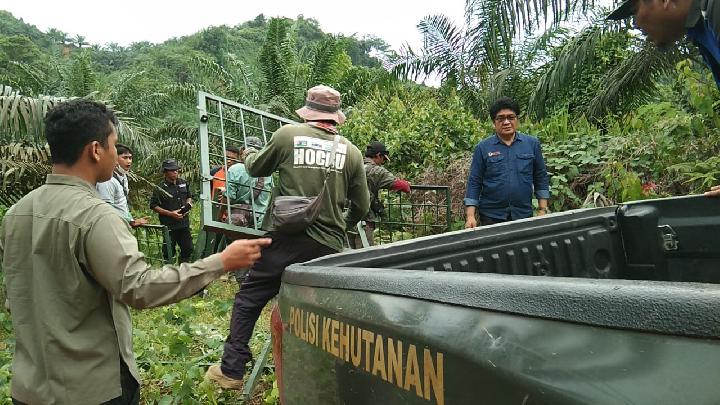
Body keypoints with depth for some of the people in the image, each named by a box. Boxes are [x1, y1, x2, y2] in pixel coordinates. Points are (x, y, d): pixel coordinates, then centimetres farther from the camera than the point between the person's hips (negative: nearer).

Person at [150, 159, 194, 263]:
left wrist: (188, 204, 0)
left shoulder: (183, 183, 6)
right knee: (169, 252, 4)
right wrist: (170, 213, -16)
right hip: (169, 225, -5)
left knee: (188, 249, 12)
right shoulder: (160, 188, -11)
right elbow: (153, 206, -8)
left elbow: (189, 196, 22)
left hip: (184, 223, 5)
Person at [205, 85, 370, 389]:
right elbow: (362, 205, 11)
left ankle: (231, 371, 18)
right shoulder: (351, 151, 4)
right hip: (329, 245, 2)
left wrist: (249, 153, 38)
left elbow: (256, 169, 15)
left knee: (248, 298, 13)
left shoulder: (288, 135, -1)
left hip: (287, 238, -2)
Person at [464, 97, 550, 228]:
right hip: (491, 216, -1)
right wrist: (470, 216, -9)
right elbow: (474, 183, -1)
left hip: (524, 215, 2)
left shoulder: (532, 144, 4)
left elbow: (541, 178, 8)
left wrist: (542, 210, 3)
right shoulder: (482, 148, -1)